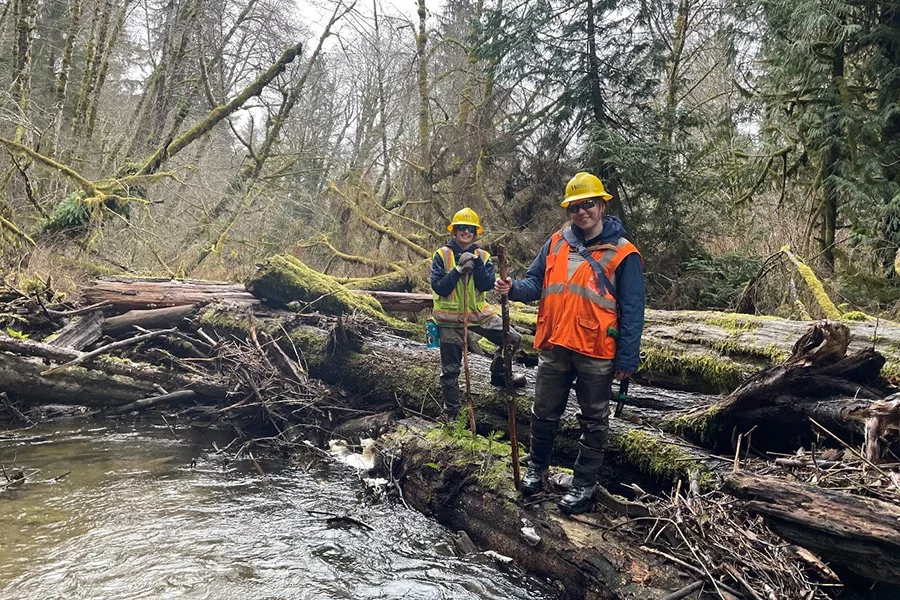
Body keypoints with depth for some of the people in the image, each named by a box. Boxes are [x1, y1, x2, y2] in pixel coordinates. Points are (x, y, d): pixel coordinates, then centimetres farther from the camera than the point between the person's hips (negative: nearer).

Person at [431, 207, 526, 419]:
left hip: (479, 313, 3)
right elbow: (438, 287, -16)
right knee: (450, 369, 5)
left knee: (513, 338, -1)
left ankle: (499, 375, 23)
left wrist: (476, 264, -23)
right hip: (450, 317, -3)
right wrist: (459, 270, -25)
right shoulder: (442, 255, -7)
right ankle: (451, 412, 22)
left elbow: (487, 285, -11)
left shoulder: (482, 256, 2)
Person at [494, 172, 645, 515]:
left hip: (596, 353, -4)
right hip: (554, 347, 4)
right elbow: (535, 283, 8)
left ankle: (584, 483, 24)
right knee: (544, 413, 16)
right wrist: (513, 289, -15)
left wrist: (627, 359, -12)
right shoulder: (556, 243, 6)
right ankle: (537, 468, 36)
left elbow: (632, 312, -7)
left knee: (593, 422, 10)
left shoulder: (622, 254, -6)